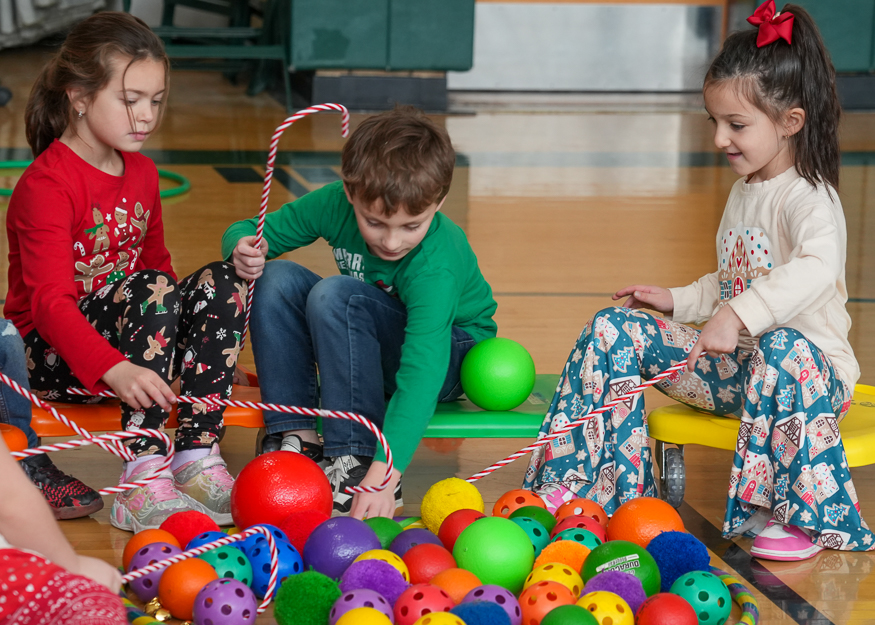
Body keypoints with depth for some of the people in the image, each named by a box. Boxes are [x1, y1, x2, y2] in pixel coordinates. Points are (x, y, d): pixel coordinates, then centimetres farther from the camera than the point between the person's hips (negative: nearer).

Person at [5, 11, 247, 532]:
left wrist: (205, 344, 4)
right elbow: (49, 301, -26)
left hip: (128, 341, 7)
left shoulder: (142, 174, 10)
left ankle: (199, 455, -20)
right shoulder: (46, 185, -16)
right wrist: (115, 370, -42)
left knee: (221, 280, -16)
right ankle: (143, 480, -37)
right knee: (153, 288, -33)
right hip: (53, 360, -7)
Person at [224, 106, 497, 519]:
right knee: (276, 281, -19)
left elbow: (421, 375, -43)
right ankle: (296, 438, -16)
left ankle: (355, 461, -30)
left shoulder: (436, 266, -35)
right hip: (375, 352, 6)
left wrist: (385, 472, -53)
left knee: (334, 296, -32)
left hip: (447, 356, -6)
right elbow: (249, 232, -5)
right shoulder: (337, 204, -19)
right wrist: (244, 248, -31)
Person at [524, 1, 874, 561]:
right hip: (737, 361, 8)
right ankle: (581, 478, -1)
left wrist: (738, 315, -47)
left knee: (782, 349, -44)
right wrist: (679, 301, 13)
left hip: (812, 365, -8)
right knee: (615, 329, -2)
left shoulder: (809, 197, -16)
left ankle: (799, 514, -32)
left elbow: (817, 267, -39)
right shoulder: (744, 193, 14)